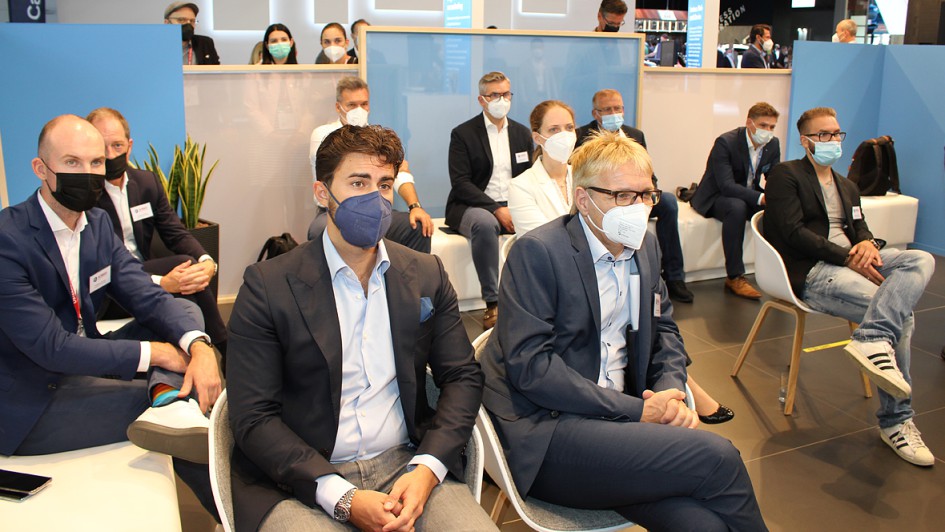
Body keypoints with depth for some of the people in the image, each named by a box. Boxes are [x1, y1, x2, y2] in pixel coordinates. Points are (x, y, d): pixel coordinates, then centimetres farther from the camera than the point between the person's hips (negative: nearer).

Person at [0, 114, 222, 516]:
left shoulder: (97, 223, 3)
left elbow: (148, 297, -5)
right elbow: (51, 347, -24)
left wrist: (199, 346, -25)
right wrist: (155, 352, -22)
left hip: (82, 365, 8)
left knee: (185, 311, -6)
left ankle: (170, 402, -35)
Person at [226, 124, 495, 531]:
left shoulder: (425, 275, 8)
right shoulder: (268, 285, -3)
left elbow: (463, 376, 8)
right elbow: (253, 418, -6)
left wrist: (427, 470, -9)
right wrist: (343, 498, -16)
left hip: (405, 466, 3)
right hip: (301, 481, -2)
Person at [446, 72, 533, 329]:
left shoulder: (522, 134, 15)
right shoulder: (462, 134, 0)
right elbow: (460, 183, -10)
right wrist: (497, 209, -20)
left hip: (514, 208, 4)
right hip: (472, 207, -4)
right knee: (485, 224, -39)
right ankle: (492, 302, -33)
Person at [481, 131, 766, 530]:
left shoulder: (644, 247, 11)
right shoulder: (537, 252, -11)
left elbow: (664, 328, 21)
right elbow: (529, 364, -18)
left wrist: (669, 393, -1)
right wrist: (636, 411, -18)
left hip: (615, 419, 6)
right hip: (545, 430, -6)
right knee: (715, 456, -21)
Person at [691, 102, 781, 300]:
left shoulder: (773, 145, -2)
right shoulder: (725, 142, -22)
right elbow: (726, 186, -31)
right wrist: (760, 198, -43)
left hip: (749, 195, 6)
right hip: (716, 197, -6)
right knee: (737, 207, -38)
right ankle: (735, 277, -32)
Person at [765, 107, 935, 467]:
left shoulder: (848, 187, 30)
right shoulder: (786, 175, 4)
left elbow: (860, 229, 17)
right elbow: (793, 232, -9)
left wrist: (868, 245, -9)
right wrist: (847, 256, -17)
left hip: (851, 260, 8)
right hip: (811, 272, -7)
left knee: (921, 260, -23)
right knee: (902, 316, -24)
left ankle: (872, 341, -35)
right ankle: (895, 420, -17)